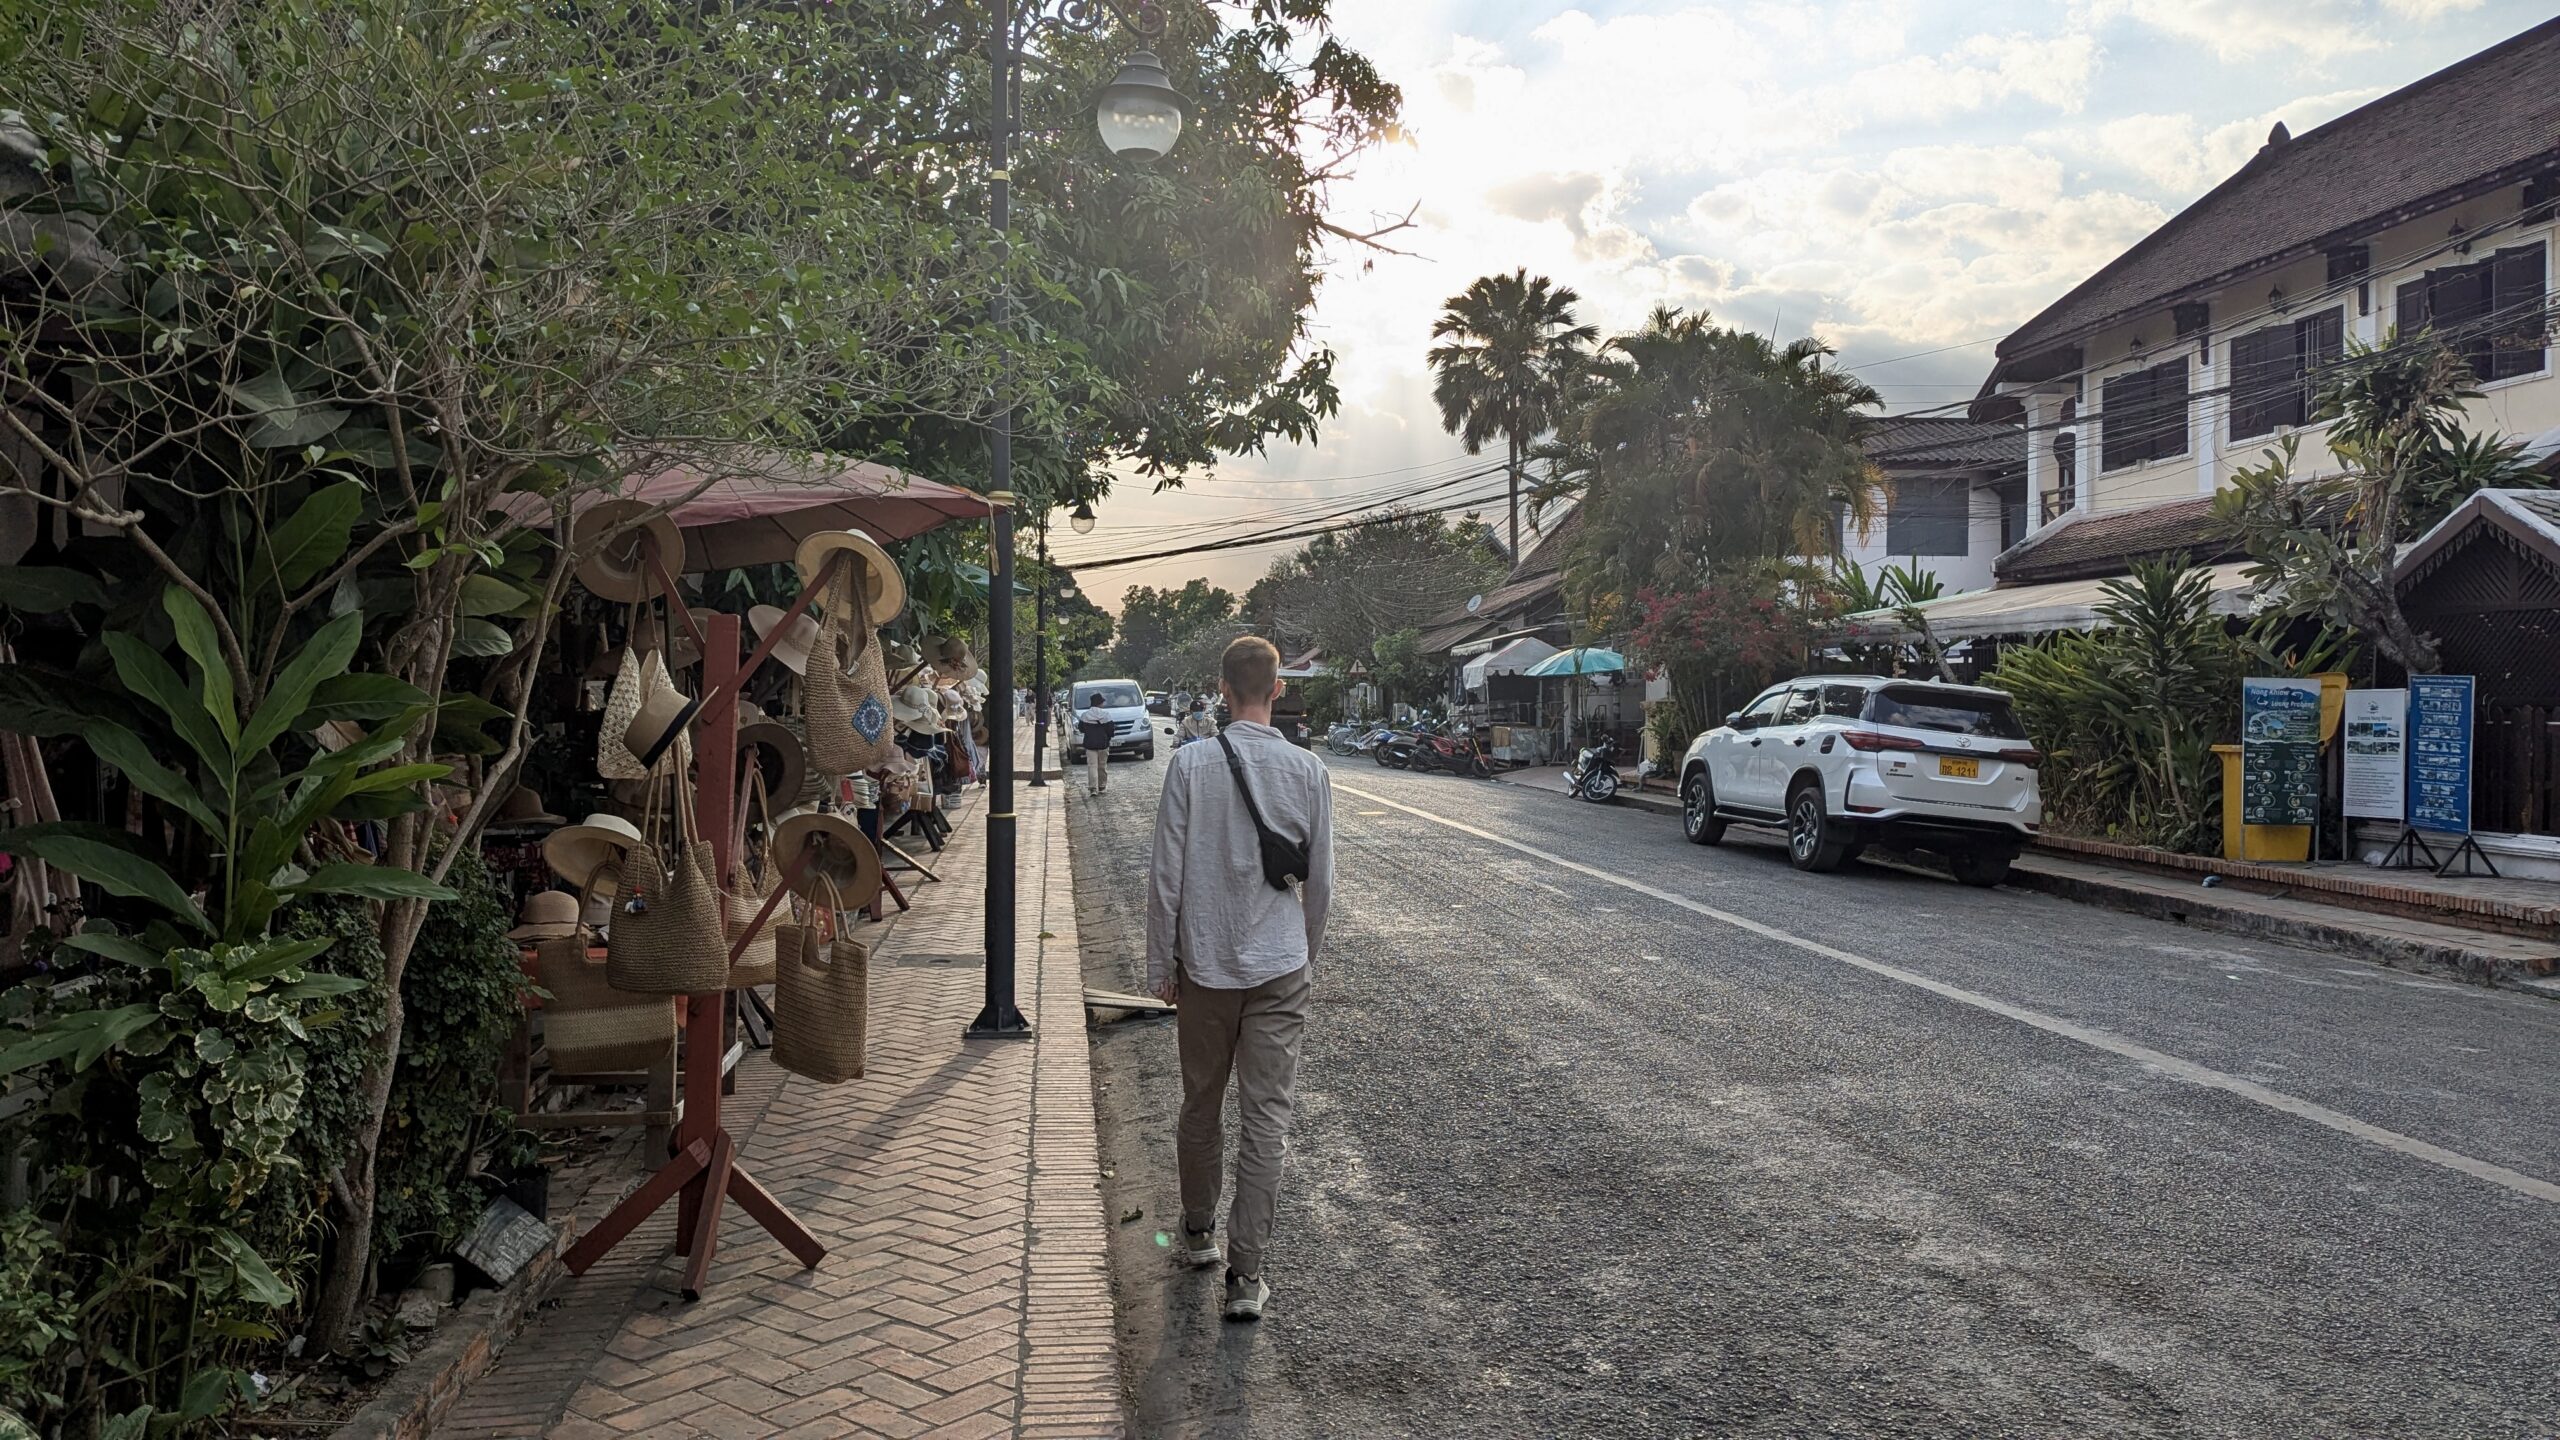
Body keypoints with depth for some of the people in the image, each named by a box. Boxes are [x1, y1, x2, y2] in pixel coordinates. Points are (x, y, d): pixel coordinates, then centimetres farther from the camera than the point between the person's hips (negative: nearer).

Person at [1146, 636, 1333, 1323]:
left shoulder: (1190, 764, -8)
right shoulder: (1309, 771, -4)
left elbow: (1167, 876, -7)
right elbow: (1321, 882, 2)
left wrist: (1162, 965, 4)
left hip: (1205, 965, 0)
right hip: (1281, 969, 0)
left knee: (1202, 1106, 17)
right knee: (1268, 1119, 4)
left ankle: (1199, 1232, 35)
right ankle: (1245, 1274, 5)